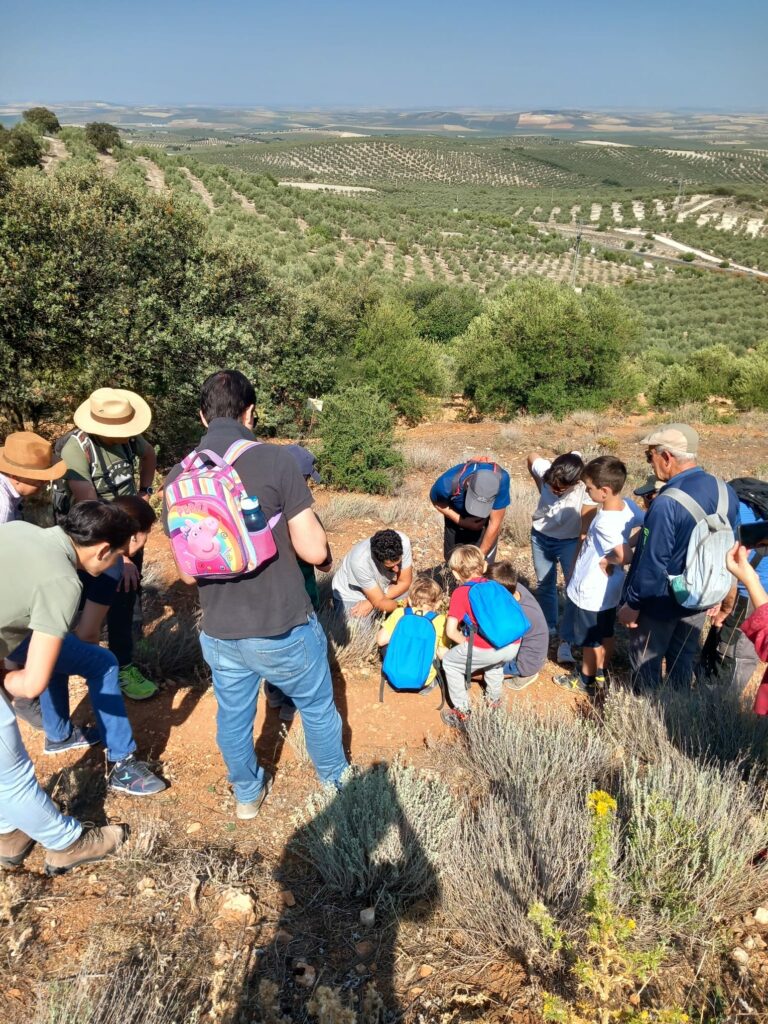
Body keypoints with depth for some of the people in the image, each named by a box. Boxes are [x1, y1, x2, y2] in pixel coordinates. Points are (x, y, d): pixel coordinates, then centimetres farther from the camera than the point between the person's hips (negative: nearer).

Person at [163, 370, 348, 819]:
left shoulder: (178, 477, -3)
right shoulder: (275, 460, -18)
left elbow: (187, 573, 3)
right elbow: (314, 551, -17)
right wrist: (300, 521, 3)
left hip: (220, 633, 4)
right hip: (284, 629, -4)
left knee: (233, 717, 25)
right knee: (318, 707, 22)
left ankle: (248, 794, 48)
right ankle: (337, 782, 45)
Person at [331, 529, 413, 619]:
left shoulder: (403, 542, -30)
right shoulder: (360, 562, -39)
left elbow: (405, 582, -18)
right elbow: (379, 603, -30)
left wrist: (372, 603, -24)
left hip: (381, 585, 4)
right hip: (351, 595, -4)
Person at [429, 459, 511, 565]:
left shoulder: (501, 480, -41)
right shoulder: (448, 483, -40)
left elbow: (494, 523, -30)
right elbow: (437, 502, -14)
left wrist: (480, 556, -21)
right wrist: (462, 522, -25)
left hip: (485, 520, -1)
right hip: (457, 517, 1)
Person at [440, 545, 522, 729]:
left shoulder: (460, 593, 7)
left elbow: (450, 631, -1)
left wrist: (467, 644, 17)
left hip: (487, 650, -6)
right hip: (514, 647, 6)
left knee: (449, 663, 19)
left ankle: (463, 713, 21)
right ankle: (495, 700, 47)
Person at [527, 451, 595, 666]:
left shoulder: (585, 488, -34)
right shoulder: (544, 469, -25)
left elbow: (586, 530, -29)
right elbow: (532, 456, 0)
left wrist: (579, 560, -29)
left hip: (569, 541, -3)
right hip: (540, 536, 3)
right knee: (544, 584, 16)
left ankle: (566, 640, -1)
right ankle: (549, 627, 36)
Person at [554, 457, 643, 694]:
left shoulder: (605, 522, -34)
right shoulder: (628, 506, -9)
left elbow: (625, 556, -38)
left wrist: (607, 560, -20)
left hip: (591, 592, -8)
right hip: (608, 589, 8)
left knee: (590, 640, 16)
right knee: (606, 635, 25)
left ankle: (586, 681, 36)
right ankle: (599, 674, 44)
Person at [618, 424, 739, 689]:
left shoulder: (667, 503, -31)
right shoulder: (726, 490, -6)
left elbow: (652, 562, -26)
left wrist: (632, 603, -13)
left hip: (661, 602, -7)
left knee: (646, 662, 14)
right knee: (684, 658, 24)